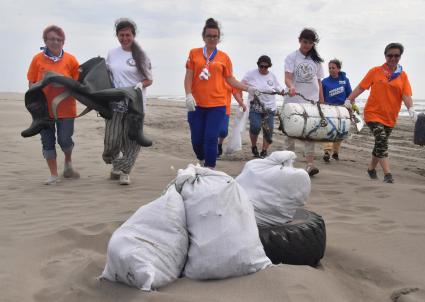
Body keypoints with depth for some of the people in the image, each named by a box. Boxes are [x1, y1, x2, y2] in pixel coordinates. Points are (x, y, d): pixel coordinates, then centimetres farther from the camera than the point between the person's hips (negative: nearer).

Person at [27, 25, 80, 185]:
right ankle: (54, 174, 17)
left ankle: (68, 163, 30)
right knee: (47, 141, 5)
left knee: (65, 139, -2)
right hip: (44, 108, 1)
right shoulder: (37, 59, 1)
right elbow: (31, 83, 4)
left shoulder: (70, 59, -1)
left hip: (65, 108, -1)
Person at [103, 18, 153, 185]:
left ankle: (124, 172, 13)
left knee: (132, 139, -1)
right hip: (115, 102, 2)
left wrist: (141, 85, -17)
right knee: (112, 139, -2)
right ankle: (116, 164, 26)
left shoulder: (140, 55, 1)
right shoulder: (112, 53, 9)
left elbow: (149, 79, 4)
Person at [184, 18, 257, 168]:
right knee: (196, 139, 7)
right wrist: (188, 95, -10)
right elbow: (189, 76, 3)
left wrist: (248, 88, 1)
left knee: (211, 139, -5)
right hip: (196, 104, 1)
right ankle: (202, 162, 34)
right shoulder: (194, 53, 6)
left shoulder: (224, 57, 6)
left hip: (217, 105, -1)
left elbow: (230, 79, 9)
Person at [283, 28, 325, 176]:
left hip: (311, 101, 2)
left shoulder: (316, 60, 10)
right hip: (293, 101, -2)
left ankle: (310, 164, -6)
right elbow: (288, 77, -12)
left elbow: (318, 82, 13)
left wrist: (322, 102, 8)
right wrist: (291, 86, -34)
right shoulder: (292, 57, 0)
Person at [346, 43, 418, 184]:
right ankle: (388, 174, -21)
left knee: (380, 143, 14)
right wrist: (349, 100, -11)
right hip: (373, 113, -3)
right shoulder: (375, 71, 0)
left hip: (390, 117, 4)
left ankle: (371, 168, 35)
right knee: (381, 141, -19)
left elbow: (406, 94, -4)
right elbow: (361, 87, 0)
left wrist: (411, 108, -21)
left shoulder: (403, 75, 5)